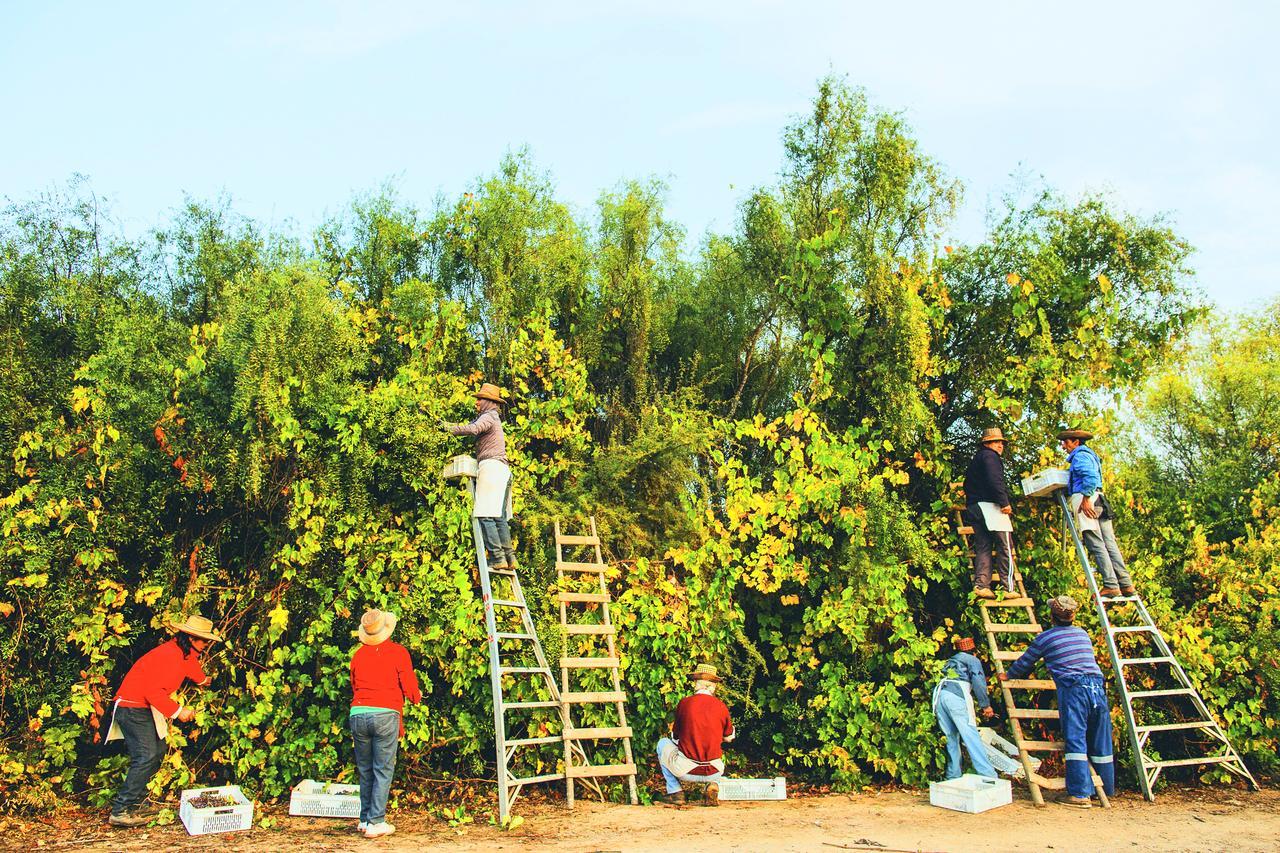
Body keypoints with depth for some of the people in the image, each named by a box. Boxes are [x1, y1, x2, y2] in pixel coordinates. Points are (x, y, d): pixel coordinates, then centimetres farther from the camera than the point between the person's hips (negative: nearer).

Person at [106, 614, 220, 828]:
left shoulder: (187, 652, 8)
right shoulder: (168, 655, -24)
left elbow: (192, 665, 35)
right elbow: (153, 691, -28)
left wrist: (202, 680, 54)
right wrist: (177, 711, -24)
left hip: (146, 708, 11)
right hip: (132, 708, -11)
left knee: (157, 752, 10)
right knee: (146, 756, -17)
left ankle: (134, 803, 17)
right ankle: (120, 811, -14)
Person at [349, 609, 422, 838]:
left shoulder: (358, 655, 12)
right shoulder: (398, 652, 0)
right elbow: (410, 690, -2)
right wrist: (417, 696, 21)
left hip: (357, 714, 4)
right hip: (385, 715, -4)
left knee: (365, 770, 15)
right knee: (383, 770, 2)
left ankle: (365, 819, 21)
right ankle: (376, 822, 0)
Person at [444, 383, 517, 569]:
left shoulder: (489, 416, -2)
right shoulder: (494, 418, 28)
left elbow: (473, 429, -21)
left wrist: (451, 428, -12)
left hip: (491, 465, -10)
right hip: (503, 470, 10)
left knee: (485, 515, -14)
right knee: (500, 517, 6)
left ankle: (497, 557, -21)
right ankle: (509, 556, 1)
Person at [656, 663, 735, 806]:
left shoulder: (684, 702, -5)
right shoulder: (721, 706, -1)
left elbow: (675, 736, 9)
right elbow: (729, 737, 16)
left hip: (686, 770, -2)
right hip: (714, 772, 2)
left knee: (663, 743, 26)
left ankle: (675, 792, 17)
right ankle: (713, 785, 9)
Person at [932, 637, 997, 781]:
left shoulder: (951, 661, 35)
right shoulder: (973, 660, 18)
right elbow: (978, 682, 0)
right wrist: (986, 705, 3)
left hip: (940, 694, 5)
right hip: (956, 696, -5)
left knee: (952, 738, 13)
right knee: (972, 737, -9)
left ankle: (953, 777, 11)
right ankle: (988, 776, -15)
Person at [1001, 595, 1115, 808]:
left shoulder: (1044, 638, 2)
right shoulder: (1083, 633, 18)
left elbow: (1025, 663, 14)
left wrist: (1008, 675, 33)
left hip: (1073, 689, -6)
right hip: (1097, 686, 6)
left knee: (1075, 741, -5)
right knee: (1100, 743, 13)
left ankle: (1080, 794, -9)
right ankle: (1107, 789, 25)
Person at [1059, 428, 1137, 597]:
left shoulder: (1080, 455, -3)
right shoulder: (1089, 454, 27)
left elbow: (1090, 476, -19)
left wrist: (1086, 499, -23)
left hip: (1086, 498, -9)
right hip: (1099, 499, 9)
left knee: (1096, 545, -10)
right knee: (1109, 544, 5)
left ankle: (1111, 586, -14)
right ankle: (1126, 584, 3)